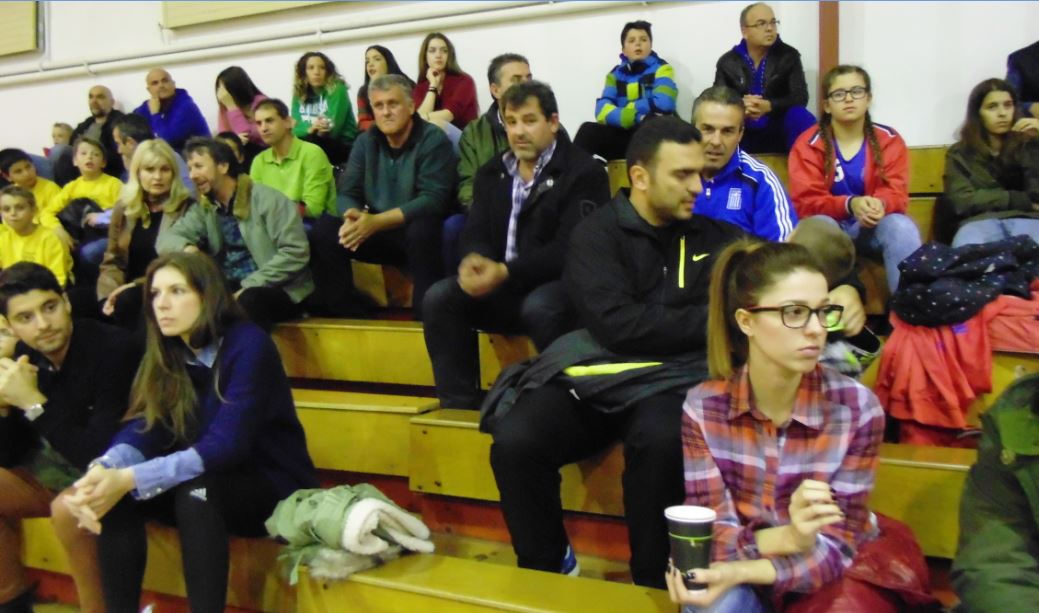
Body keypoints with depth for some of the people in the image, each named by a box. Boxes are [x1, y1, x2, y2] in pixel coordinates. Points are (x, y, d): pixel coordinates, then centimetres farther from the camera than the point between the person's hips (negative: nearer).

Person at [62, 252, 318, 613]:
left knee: (196, 490, -34)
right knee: (113, 496, -18)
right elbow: (144, 428, -9)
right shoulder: (166, 353, 1)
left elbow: (226, 445, -27)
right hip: (209, 484, 6)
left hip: (272, 490, -6)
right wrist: (104, 470, -31)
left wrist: (130, 479, -35)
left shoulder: (248, 345, -20)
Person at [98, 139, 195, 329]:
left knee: (127, 300, -34)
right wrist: (109, 295, -6)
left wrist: (137, 285, -16)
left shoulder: (187, 208, -3)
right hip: (129, 289, 5)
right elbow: (113, 259, 14)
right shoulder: (124, 208, 12)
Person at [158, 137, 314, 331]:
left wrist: (250, 285, -21)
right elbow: (165, 239, 4)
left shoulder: (266, 199, -10)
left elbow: (296, 252, -17)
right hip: (230, 288, 6)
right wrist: (186, 248, -21)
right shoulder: (203, 208, 9)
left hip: (276, 290, -5)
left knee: (248, 301, -36)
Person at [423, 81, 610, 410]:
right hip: (503, 286, 6)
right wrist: (475, 260, -20)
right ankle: (459, 404, -13)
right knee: (439, 298, -17)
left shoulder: (583, 172, -6)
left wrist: (505, 271, -27)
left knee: (539, 308, -37)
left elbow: (570, 247, -16)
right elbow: (476, 232, 6)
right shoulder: (492, 172, 15)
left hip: (559, 285, -5)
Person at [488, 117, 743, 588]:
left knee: (662, 441, -35)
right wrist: (710, 320, -7)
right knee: (514, 442, -26)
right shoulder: (596, 234, 3)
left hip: (673, 378, 1)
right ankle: (545, 568, 0)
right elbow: (619, 325, -12)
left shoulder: (716, 236, 15)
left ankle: (652, 582, -12)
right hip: (596, 373, 0)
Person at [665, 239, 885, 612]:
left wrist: (741, 573, -29)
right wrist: (784, 538, -31)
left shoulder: (857, 409, -13)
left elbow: (838, 548, -13)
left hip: (828, 581, 0)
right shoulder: (703, 407, -10)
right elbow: (709, 536, -11)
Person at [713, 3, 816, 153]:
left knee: (802, 118, -30)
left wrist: (768, 106, -29)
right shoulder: (727, 62, 2)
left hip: (779, 131, 0)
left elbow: (800, 97, -8)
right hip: (742, 133, 1)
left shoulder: (788, 56, 0)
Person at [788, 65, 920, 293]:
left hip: (874, 226, 2)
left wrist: (879, 204, -32)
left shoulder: (889, 140, 2)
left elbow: (896, 193, -6)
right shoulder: (808, 144, -4)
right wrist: (850, 204, -31)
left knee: (902, 226, -31)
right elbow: (806, 202, -13)